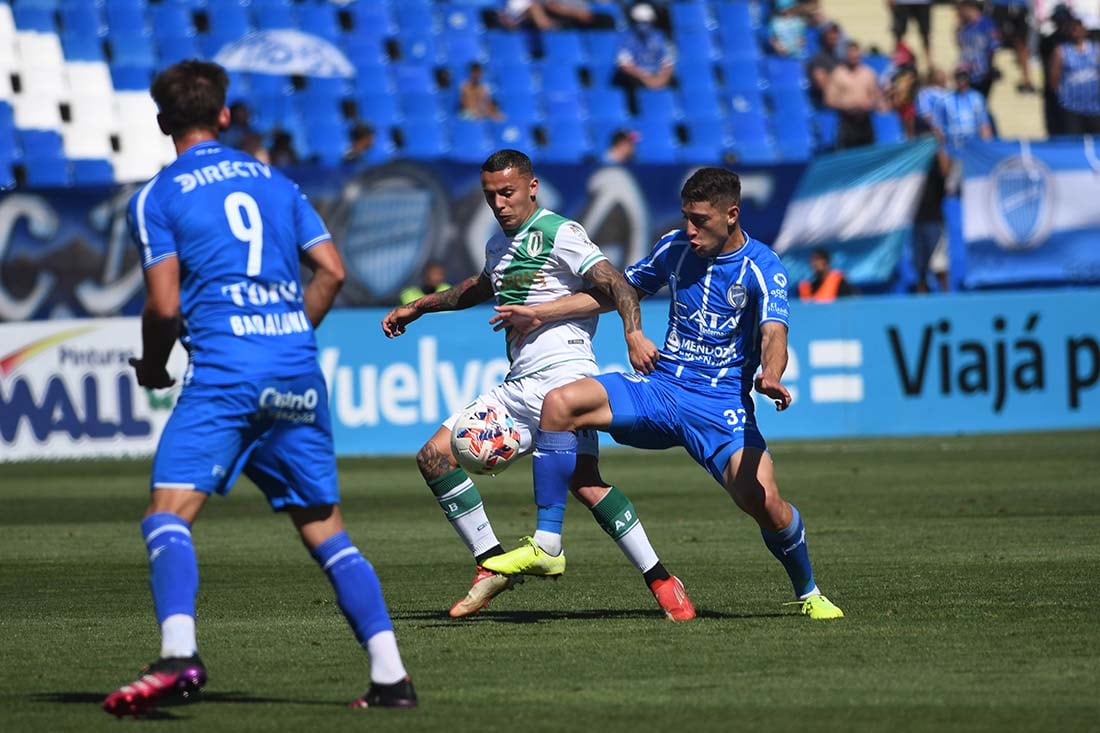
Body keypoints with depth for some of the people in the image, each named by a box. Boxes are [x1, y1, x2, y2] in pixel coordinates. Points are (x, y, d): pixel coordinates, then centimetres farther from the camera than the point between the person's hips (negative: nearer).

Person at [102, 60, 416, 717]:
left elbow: (165, 305, -4)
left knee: (169, 513, -9)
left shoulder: (157, 197, 3)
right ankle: (391, 676, 3)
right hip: (299, 367, 5)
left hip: (225, 368, -5)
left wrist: (152, 367, 13)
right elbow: (332, 271, 12)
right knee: (326, 531, 10)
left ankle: (179, 657, -32)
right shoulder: (274, 181, 17)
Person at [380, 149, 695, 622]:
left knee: (583, 480, -28)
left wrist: (633, 334, -33)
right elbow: (483, 287, 42)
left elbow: (614, 283, -16)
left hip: (564, 374, -9)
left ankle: (660, 581, -25)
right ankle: (491, 566, 2)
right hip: (518, 385, 9)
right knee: (435, 456, 1)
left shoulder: (558, 234, -5)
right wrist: (419, 308, 47)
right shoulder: (498, 245, 20)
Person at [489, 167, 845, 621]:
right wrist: (541, 314, 17)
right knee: (559, 404, -19)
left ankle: (809, 594, 6)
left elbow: (773, 334, -24)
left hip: (721, 403, -4)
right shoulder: (674, 248, 7)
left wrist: (770, 377, -47)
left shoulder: (762, 268, -8)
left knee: (763, 501, -25)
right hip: (660, 388, 4)